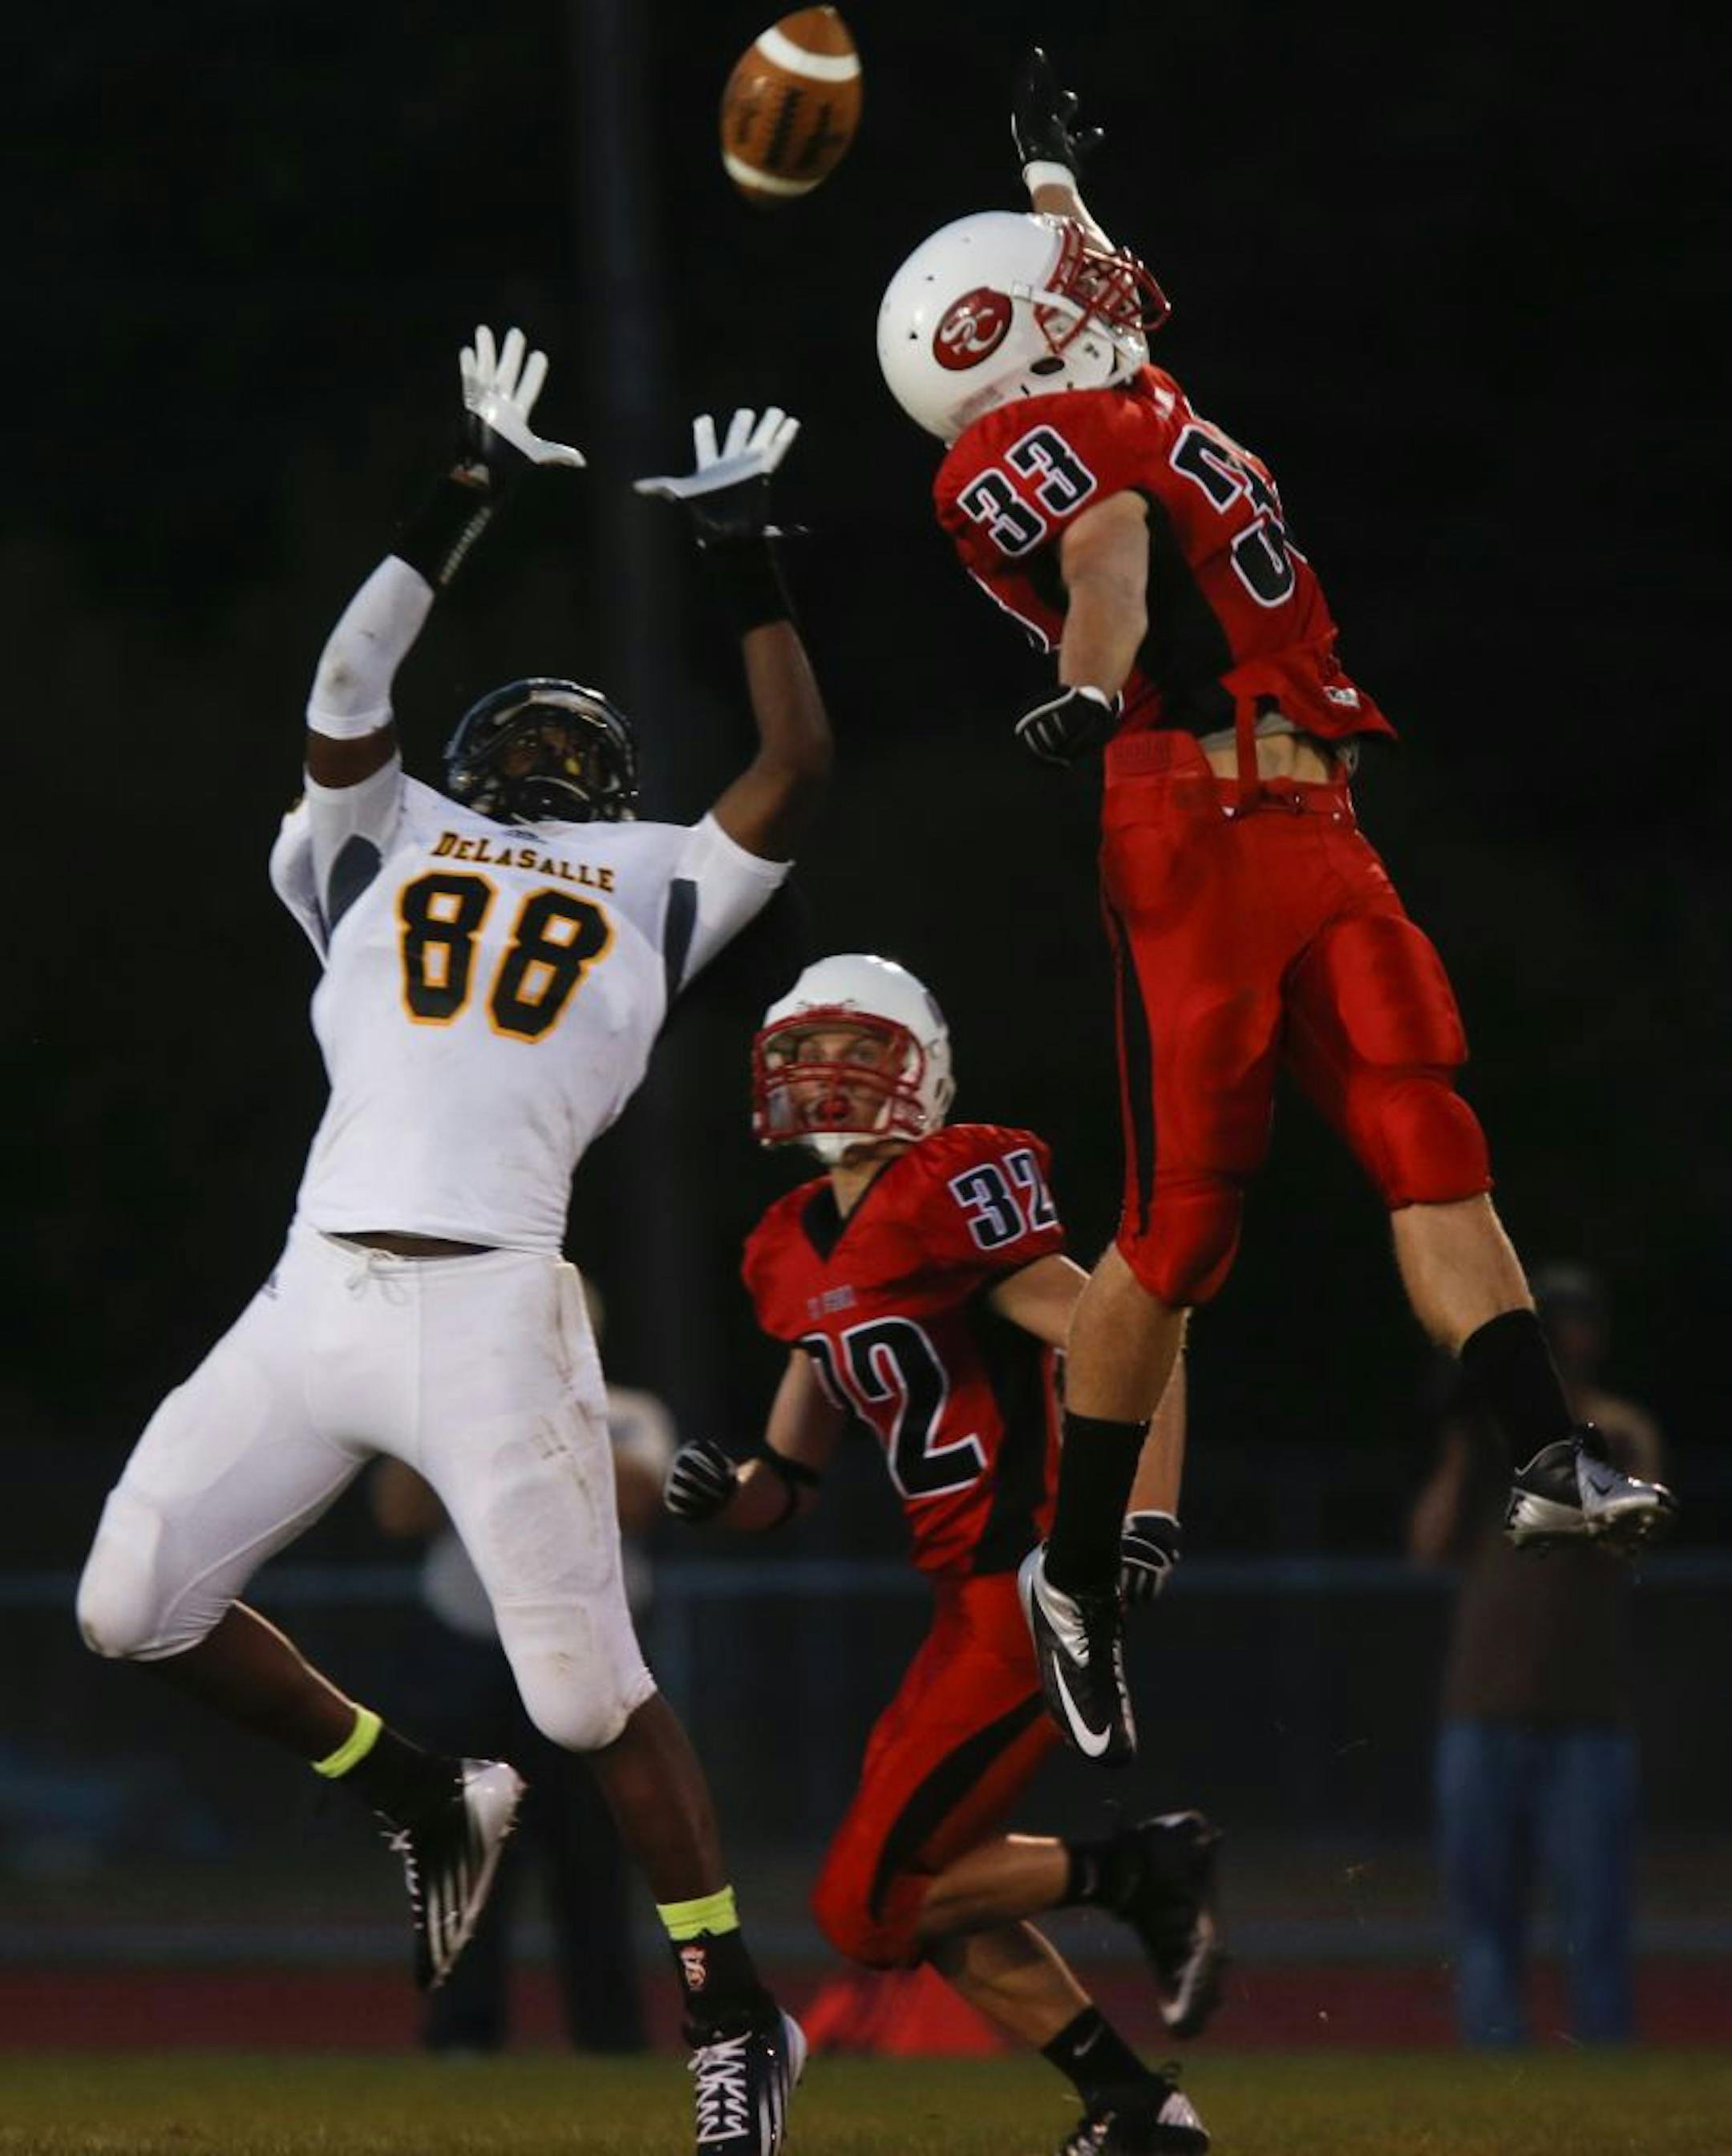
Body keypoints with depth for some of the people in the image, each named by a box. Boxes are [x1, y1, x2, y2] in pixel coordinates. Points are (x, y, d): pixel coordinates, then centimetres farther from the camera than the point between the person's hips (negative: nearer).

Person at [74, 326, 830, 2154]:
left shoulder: (655, 893, 18)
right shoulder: (381, 846, 21)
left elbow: (796, 771, 15)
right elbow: (350, 686, 11)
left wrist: (748, 575, 14)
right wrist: (460, 512, 8)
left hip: (489, 1316, -3)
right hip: (314, 1301, 3)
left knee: (588, 1690, -7)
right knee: (135, 1609, 0)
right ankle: (421, 1801, 20)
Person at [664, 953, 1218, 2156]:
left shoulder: (948, 1200, -13)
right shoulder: (799, 1255, 14)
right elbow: (791, 1480, 20)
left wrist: (1148, 1526, -27)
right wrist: (727, 1493, -2)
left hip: (1037, 1595, -9)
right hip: (979, 1602, 9)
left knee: (871, 1904, -9)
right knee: (919, 1889, 13)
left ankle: (1149, 1874, 0)